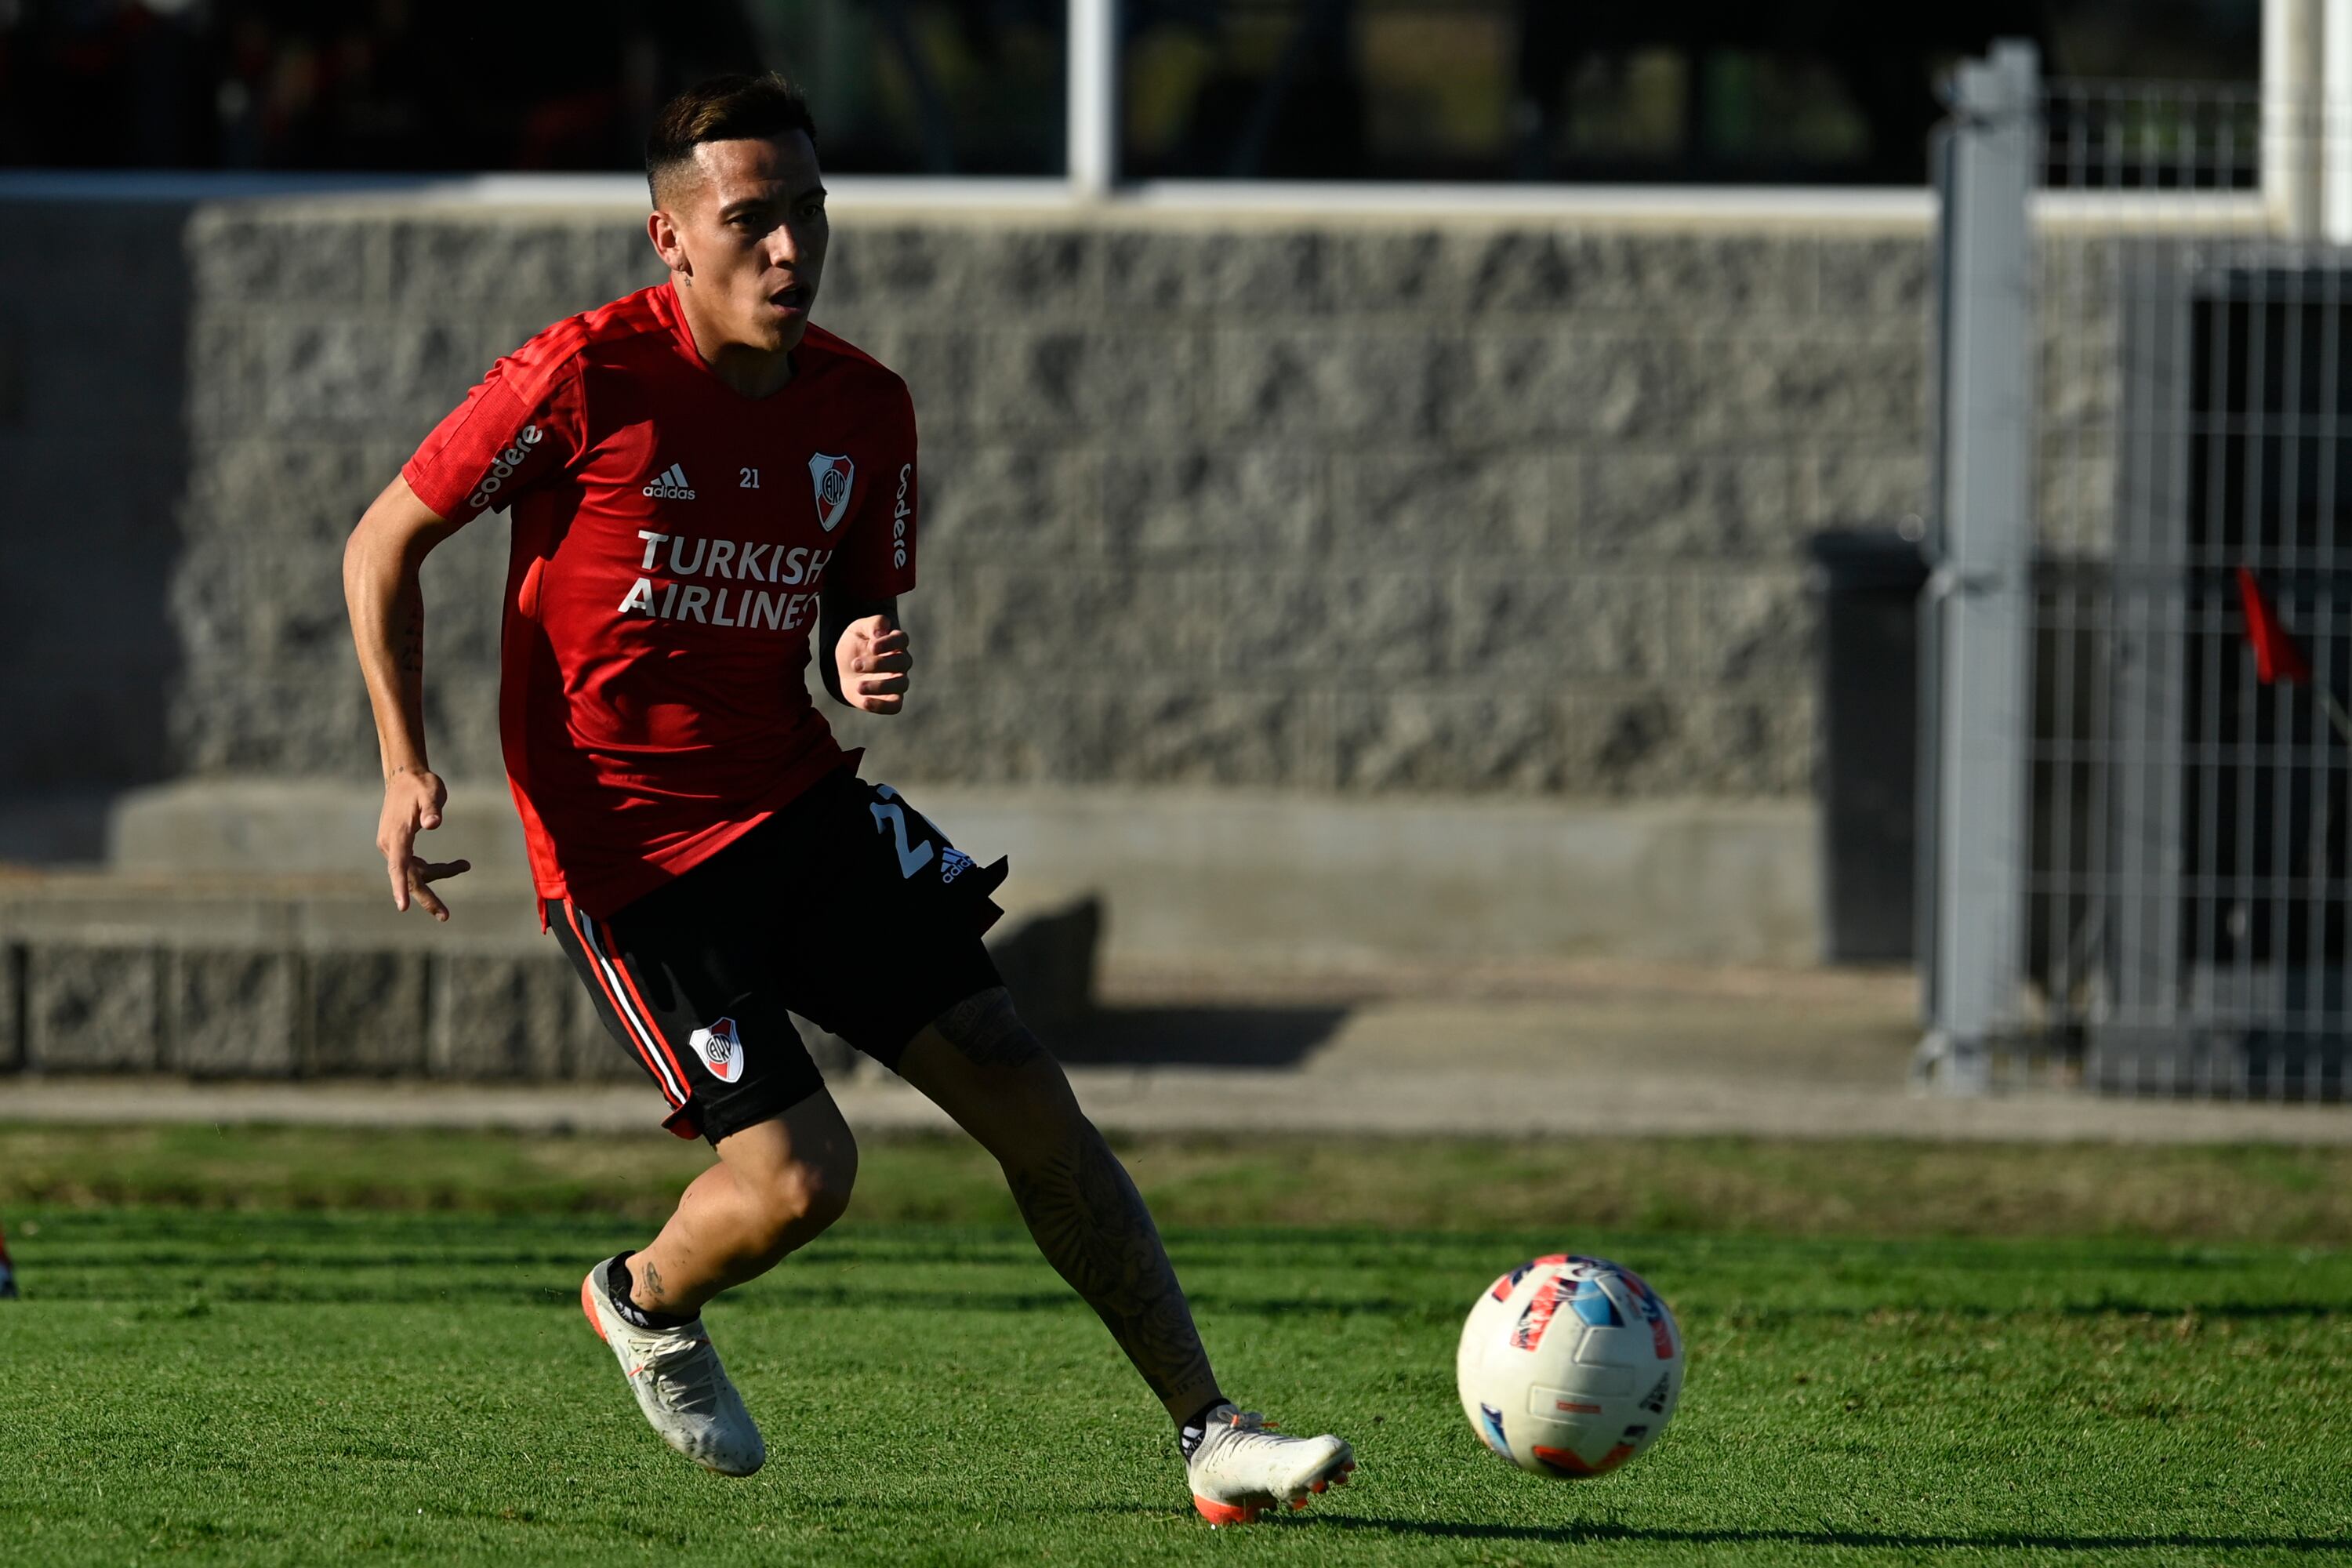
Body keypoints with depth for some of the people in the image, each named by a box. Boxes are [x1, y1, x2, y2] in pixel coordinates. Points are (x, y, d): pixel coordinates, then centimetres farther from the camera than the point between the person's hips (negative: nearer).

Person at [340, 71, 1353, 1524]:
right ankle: (647, 1301, 23)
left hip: (799, 800, 5)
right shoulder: (586, 379, -15)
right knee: (799, 1175, -13)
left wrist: (872, 662, -11)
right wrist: (409, 766, -14)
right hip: (628, 847, -5)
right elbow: (385, 545, -5)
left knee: (1029, 1096, -3)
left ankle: (1214, 1438, 2)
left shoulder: (864, 409, 1)